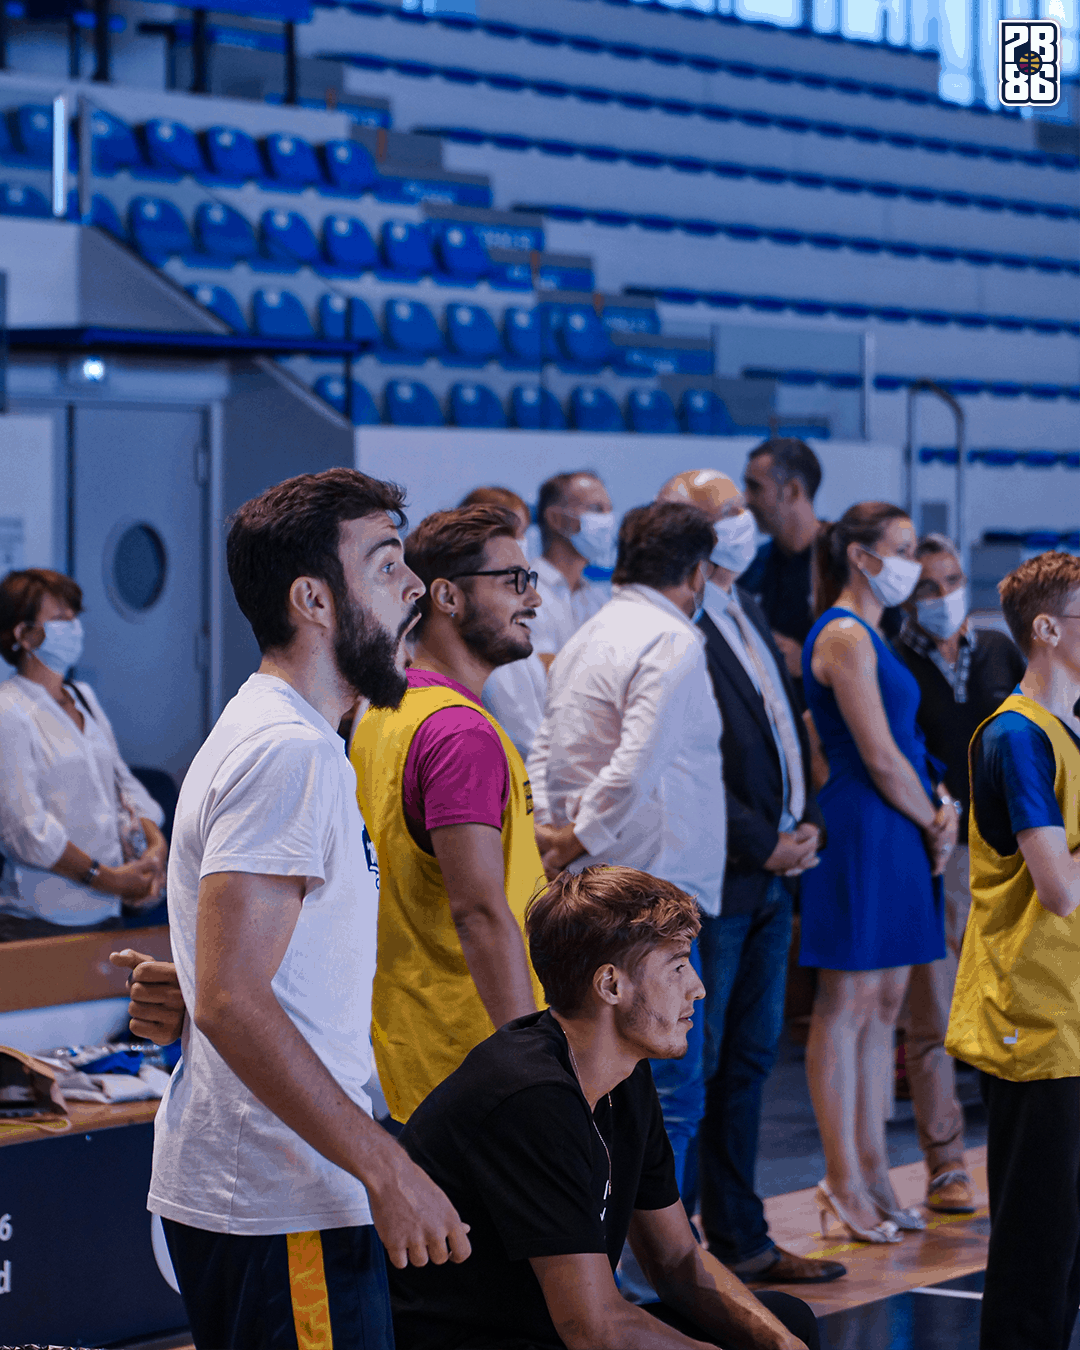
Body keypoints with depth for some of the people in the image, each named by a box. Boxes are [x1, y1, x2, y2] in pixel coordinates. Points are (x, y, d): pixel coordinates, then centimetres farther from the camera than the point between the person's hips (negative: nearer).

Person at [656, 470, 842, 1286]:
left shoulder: (748, 614, 16)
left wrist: (808, 822, 6)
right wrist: (764, 846, -14)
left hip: (773, 875, 9)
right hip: (713, 878, -9)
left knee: (750, 1059, 13)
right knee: (692, 1068, -2)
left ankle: (740, 1238, 21)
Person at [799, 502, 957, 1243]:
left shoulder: (871, 636, 17)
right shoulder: (844, 635, -13)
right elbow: (880, 758, -16)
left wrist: (942, 810, 1)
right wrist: (934, 822, -3)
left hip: (900, 838, 10)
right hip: (861, 830, -10)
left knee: (885, 1006, 11)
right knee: (847, 1007, -5)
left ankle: (872, 1171, 15)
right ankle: (845, 1182, -1)